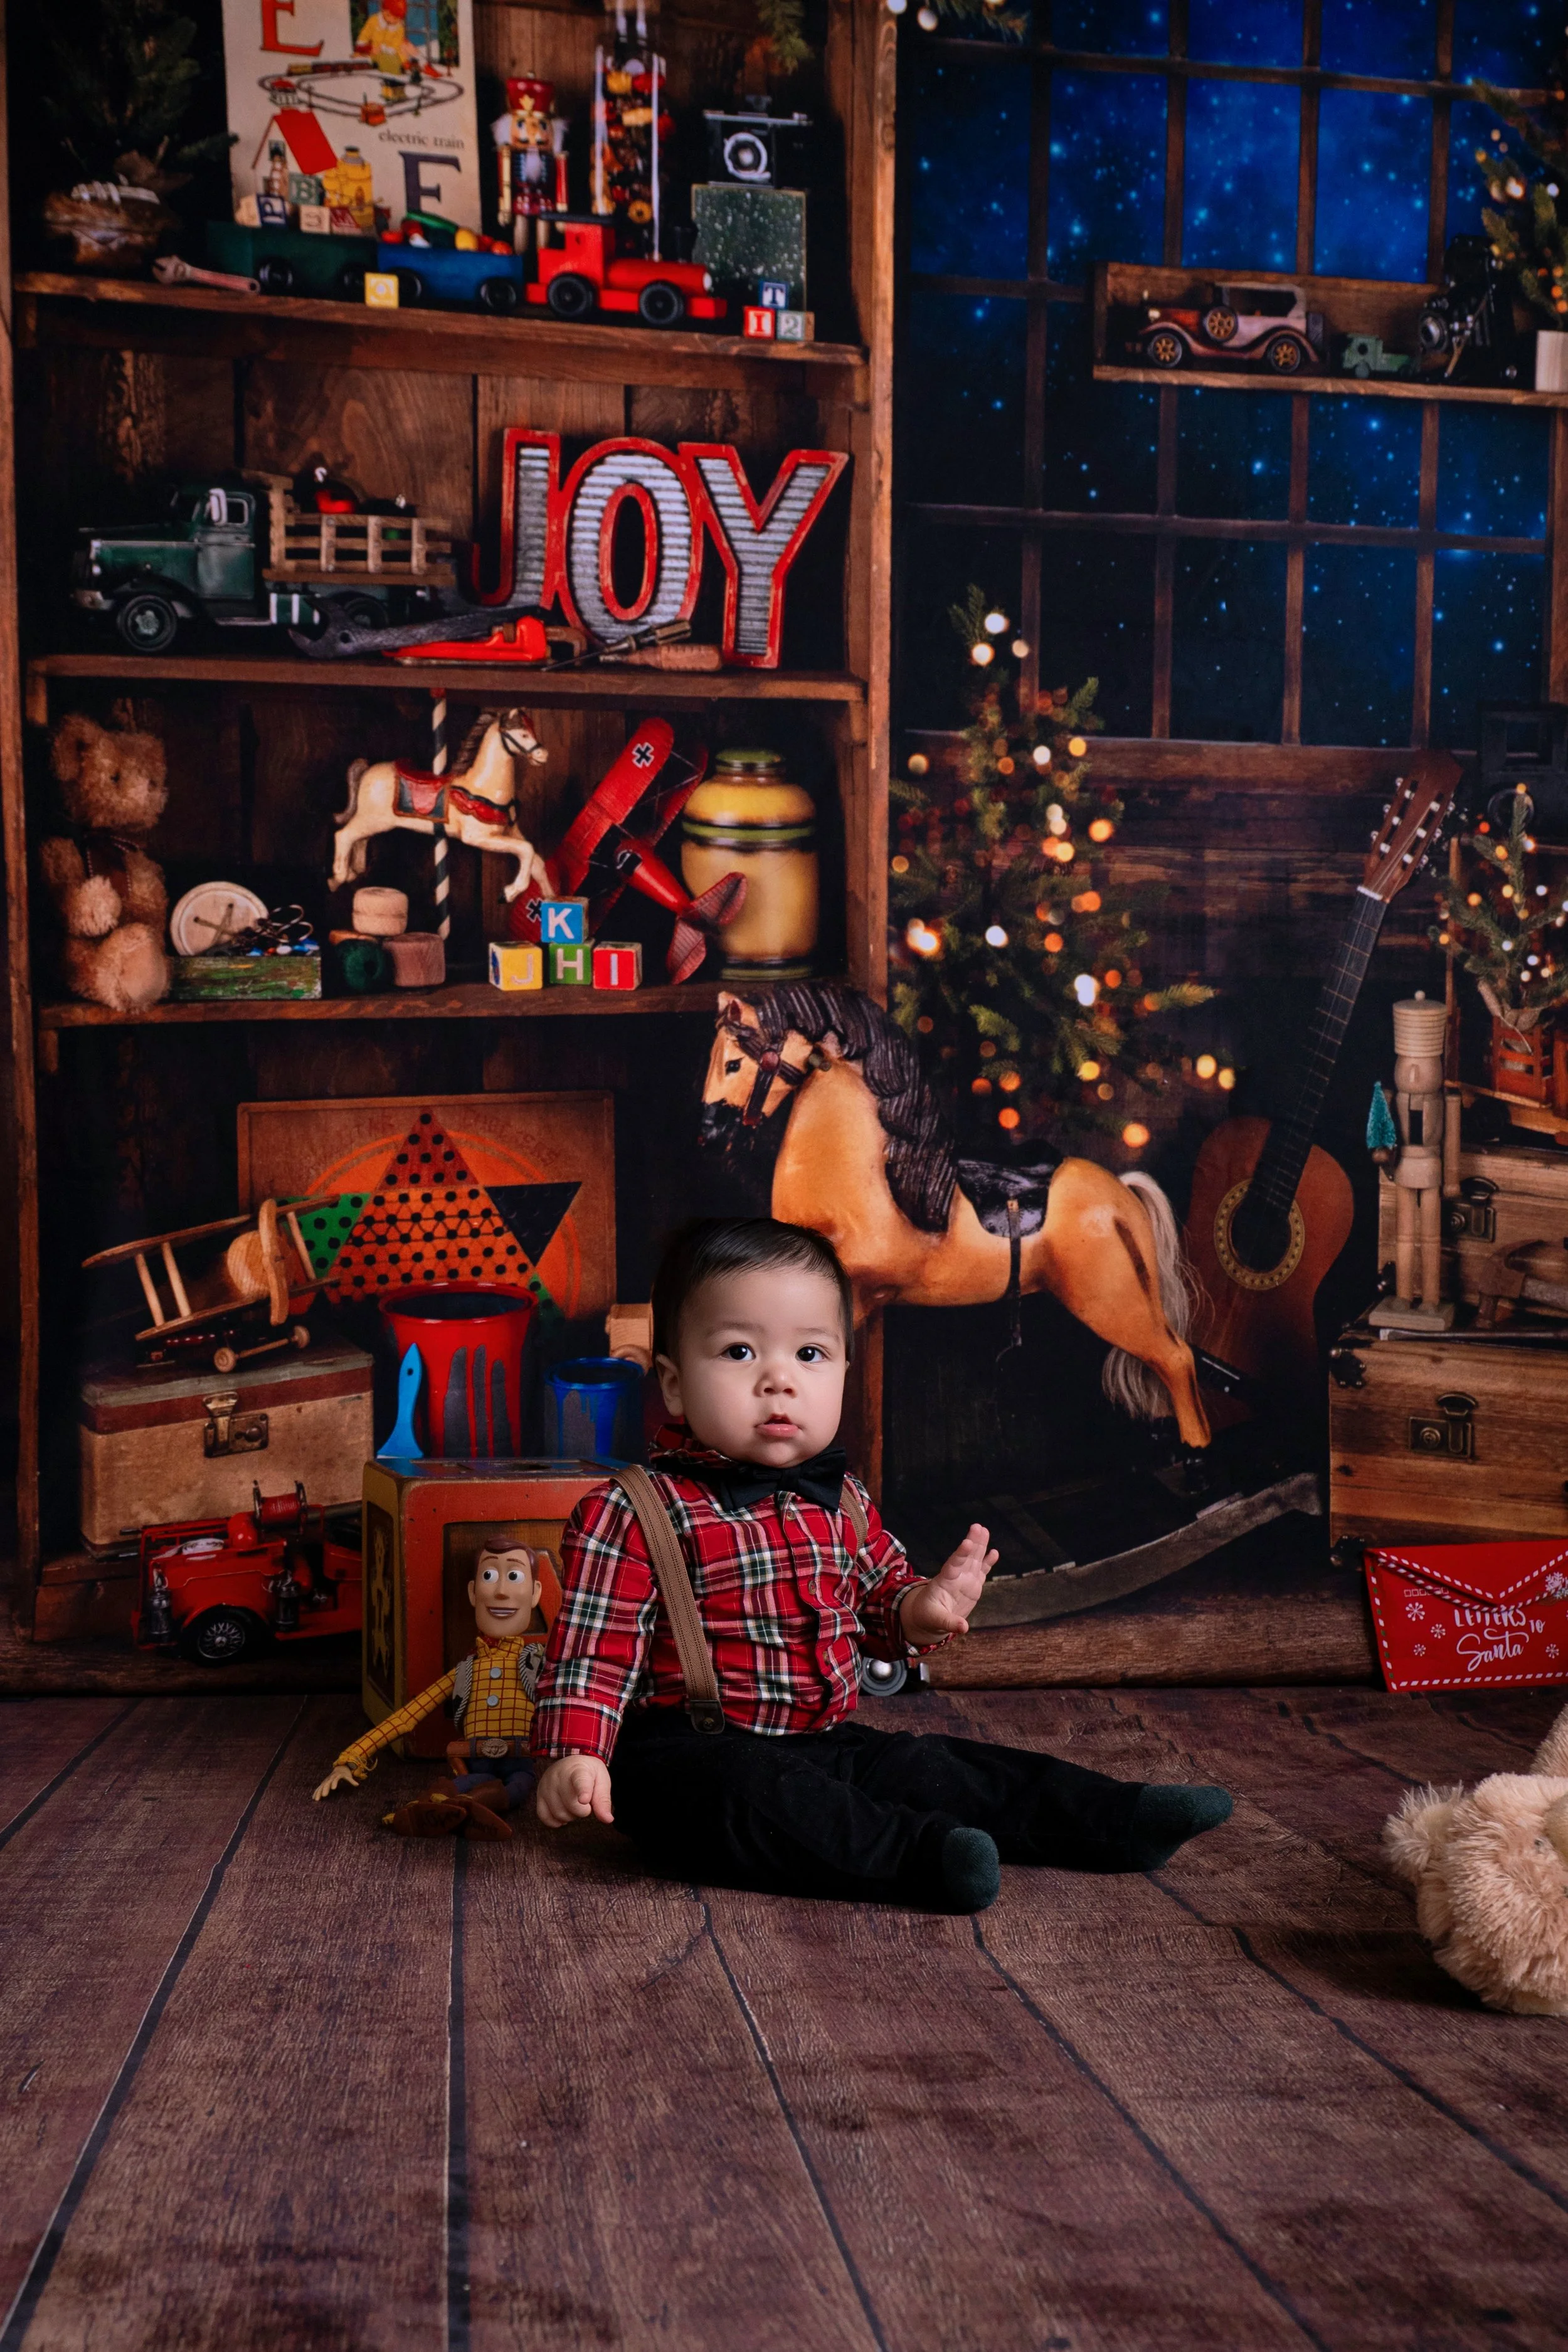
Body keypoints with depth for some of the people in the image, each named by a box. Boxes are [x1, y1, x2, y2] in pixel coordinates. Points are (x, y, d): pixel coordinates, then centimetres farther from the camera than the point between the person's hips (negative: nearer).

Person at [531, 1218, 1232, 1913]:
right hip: (695, 1754, -6)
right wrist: (575, 1754, -26)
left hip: (824, 1744, 6)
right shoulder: (634, 1513, -12)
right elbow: (596, 1649, -12)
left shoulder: (842, 1504, 9)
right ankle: (923, 1856, -41)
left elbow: (878, 1602, 24)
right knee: (740, 1791, -35)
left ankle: (1118, 1820, 3)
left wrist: (920, 1610, 1)